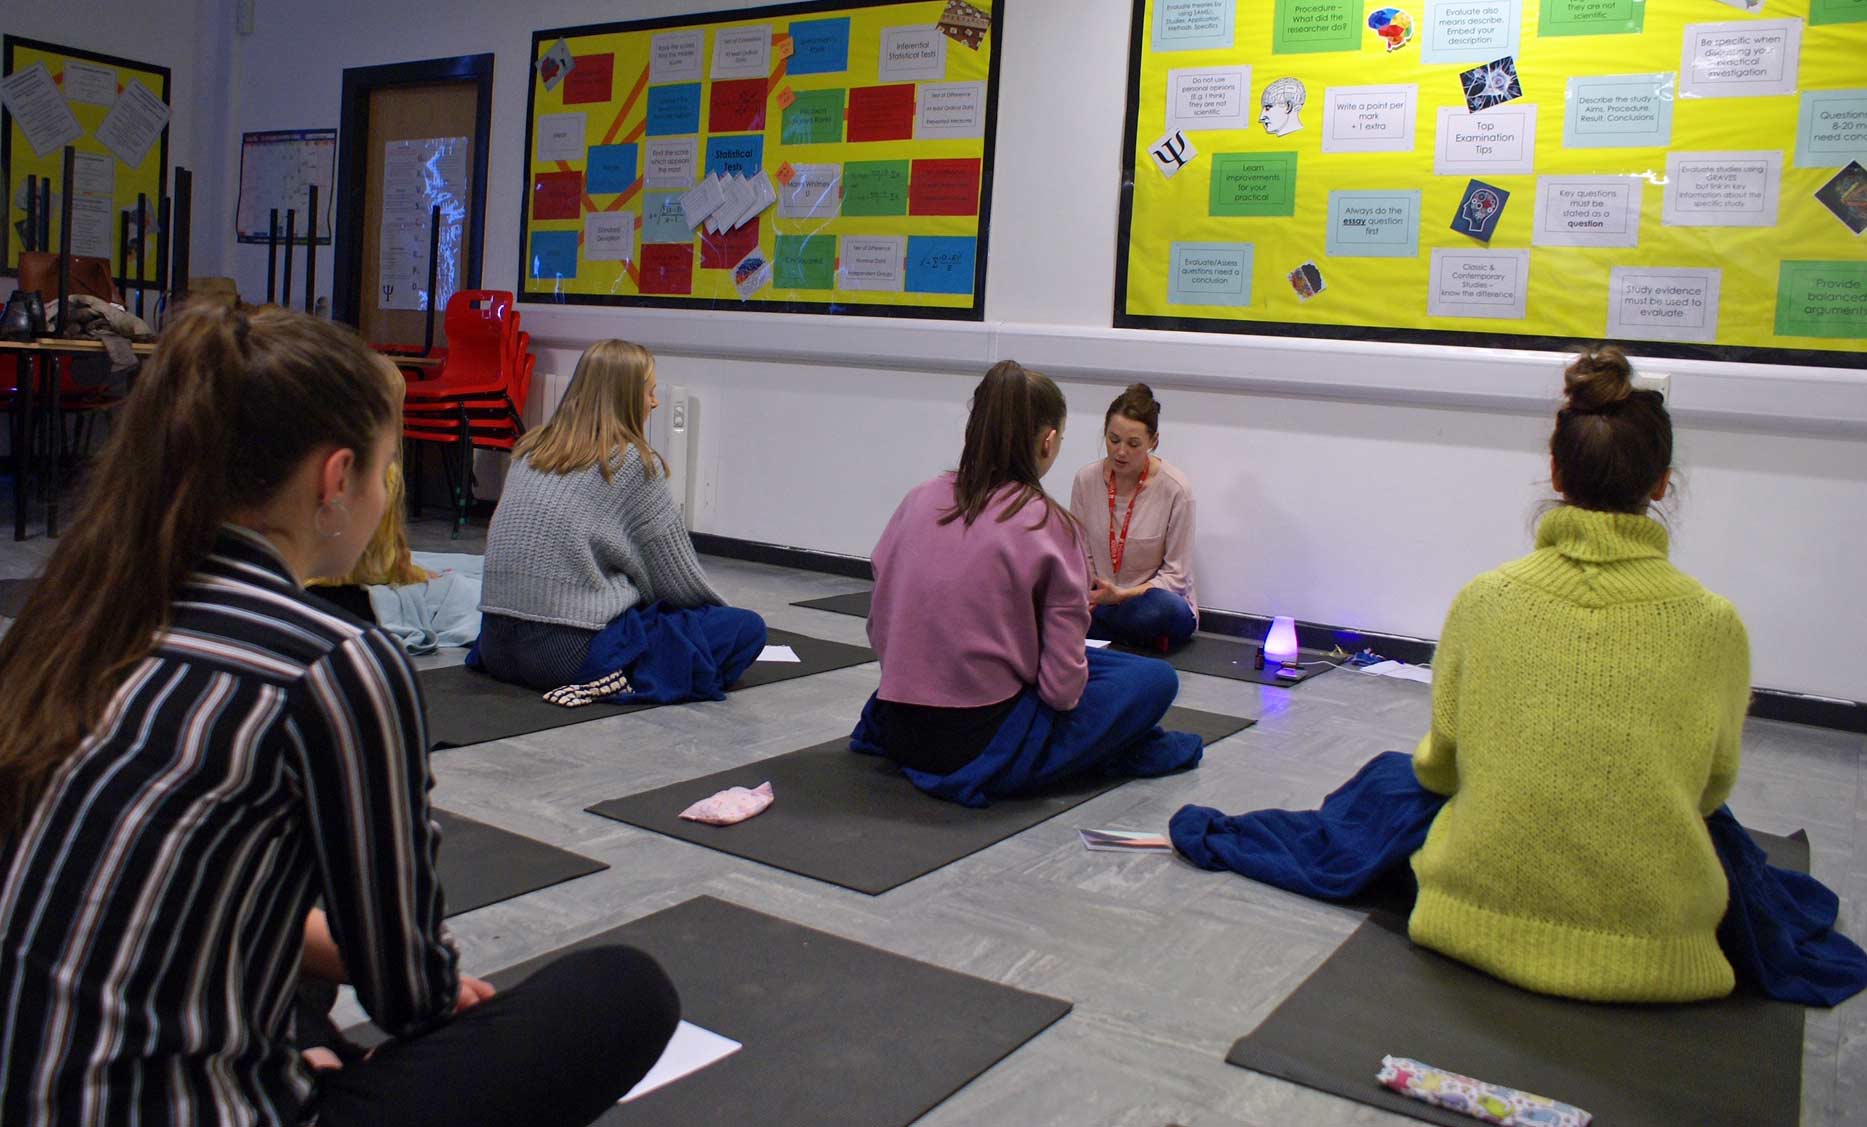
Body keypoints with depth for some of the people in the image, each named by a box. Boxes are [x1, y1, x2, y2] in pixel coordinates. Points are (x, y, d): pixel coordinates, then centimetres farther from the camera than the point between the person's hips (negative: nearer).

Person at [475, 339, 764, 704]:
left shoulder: (530, 449, 12)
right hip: (570, 653, -8)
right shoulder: (635, 463, -6)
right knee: (747, 628, -2)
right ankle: (631, 678, -14)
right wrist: (721, 610, 18)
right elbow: (676, 577, -1)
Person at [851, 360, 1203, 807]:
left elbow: (878, 632, 8)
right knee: (1156, 678, 8)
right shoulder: (1050, 525, -13)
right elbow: (1063, 688, -13)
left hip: (898, 733, 6)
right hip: (983, 749, -6)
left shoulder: (919, 499, 2)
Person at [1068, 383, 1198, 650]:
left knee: (1167, 609, -40)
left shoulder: (1175, 489, -12)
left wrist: (1122, 595, -23)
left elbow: (1176, 575, -9)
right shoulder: (1086, 480, -3)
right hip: (1100, 600, 2)